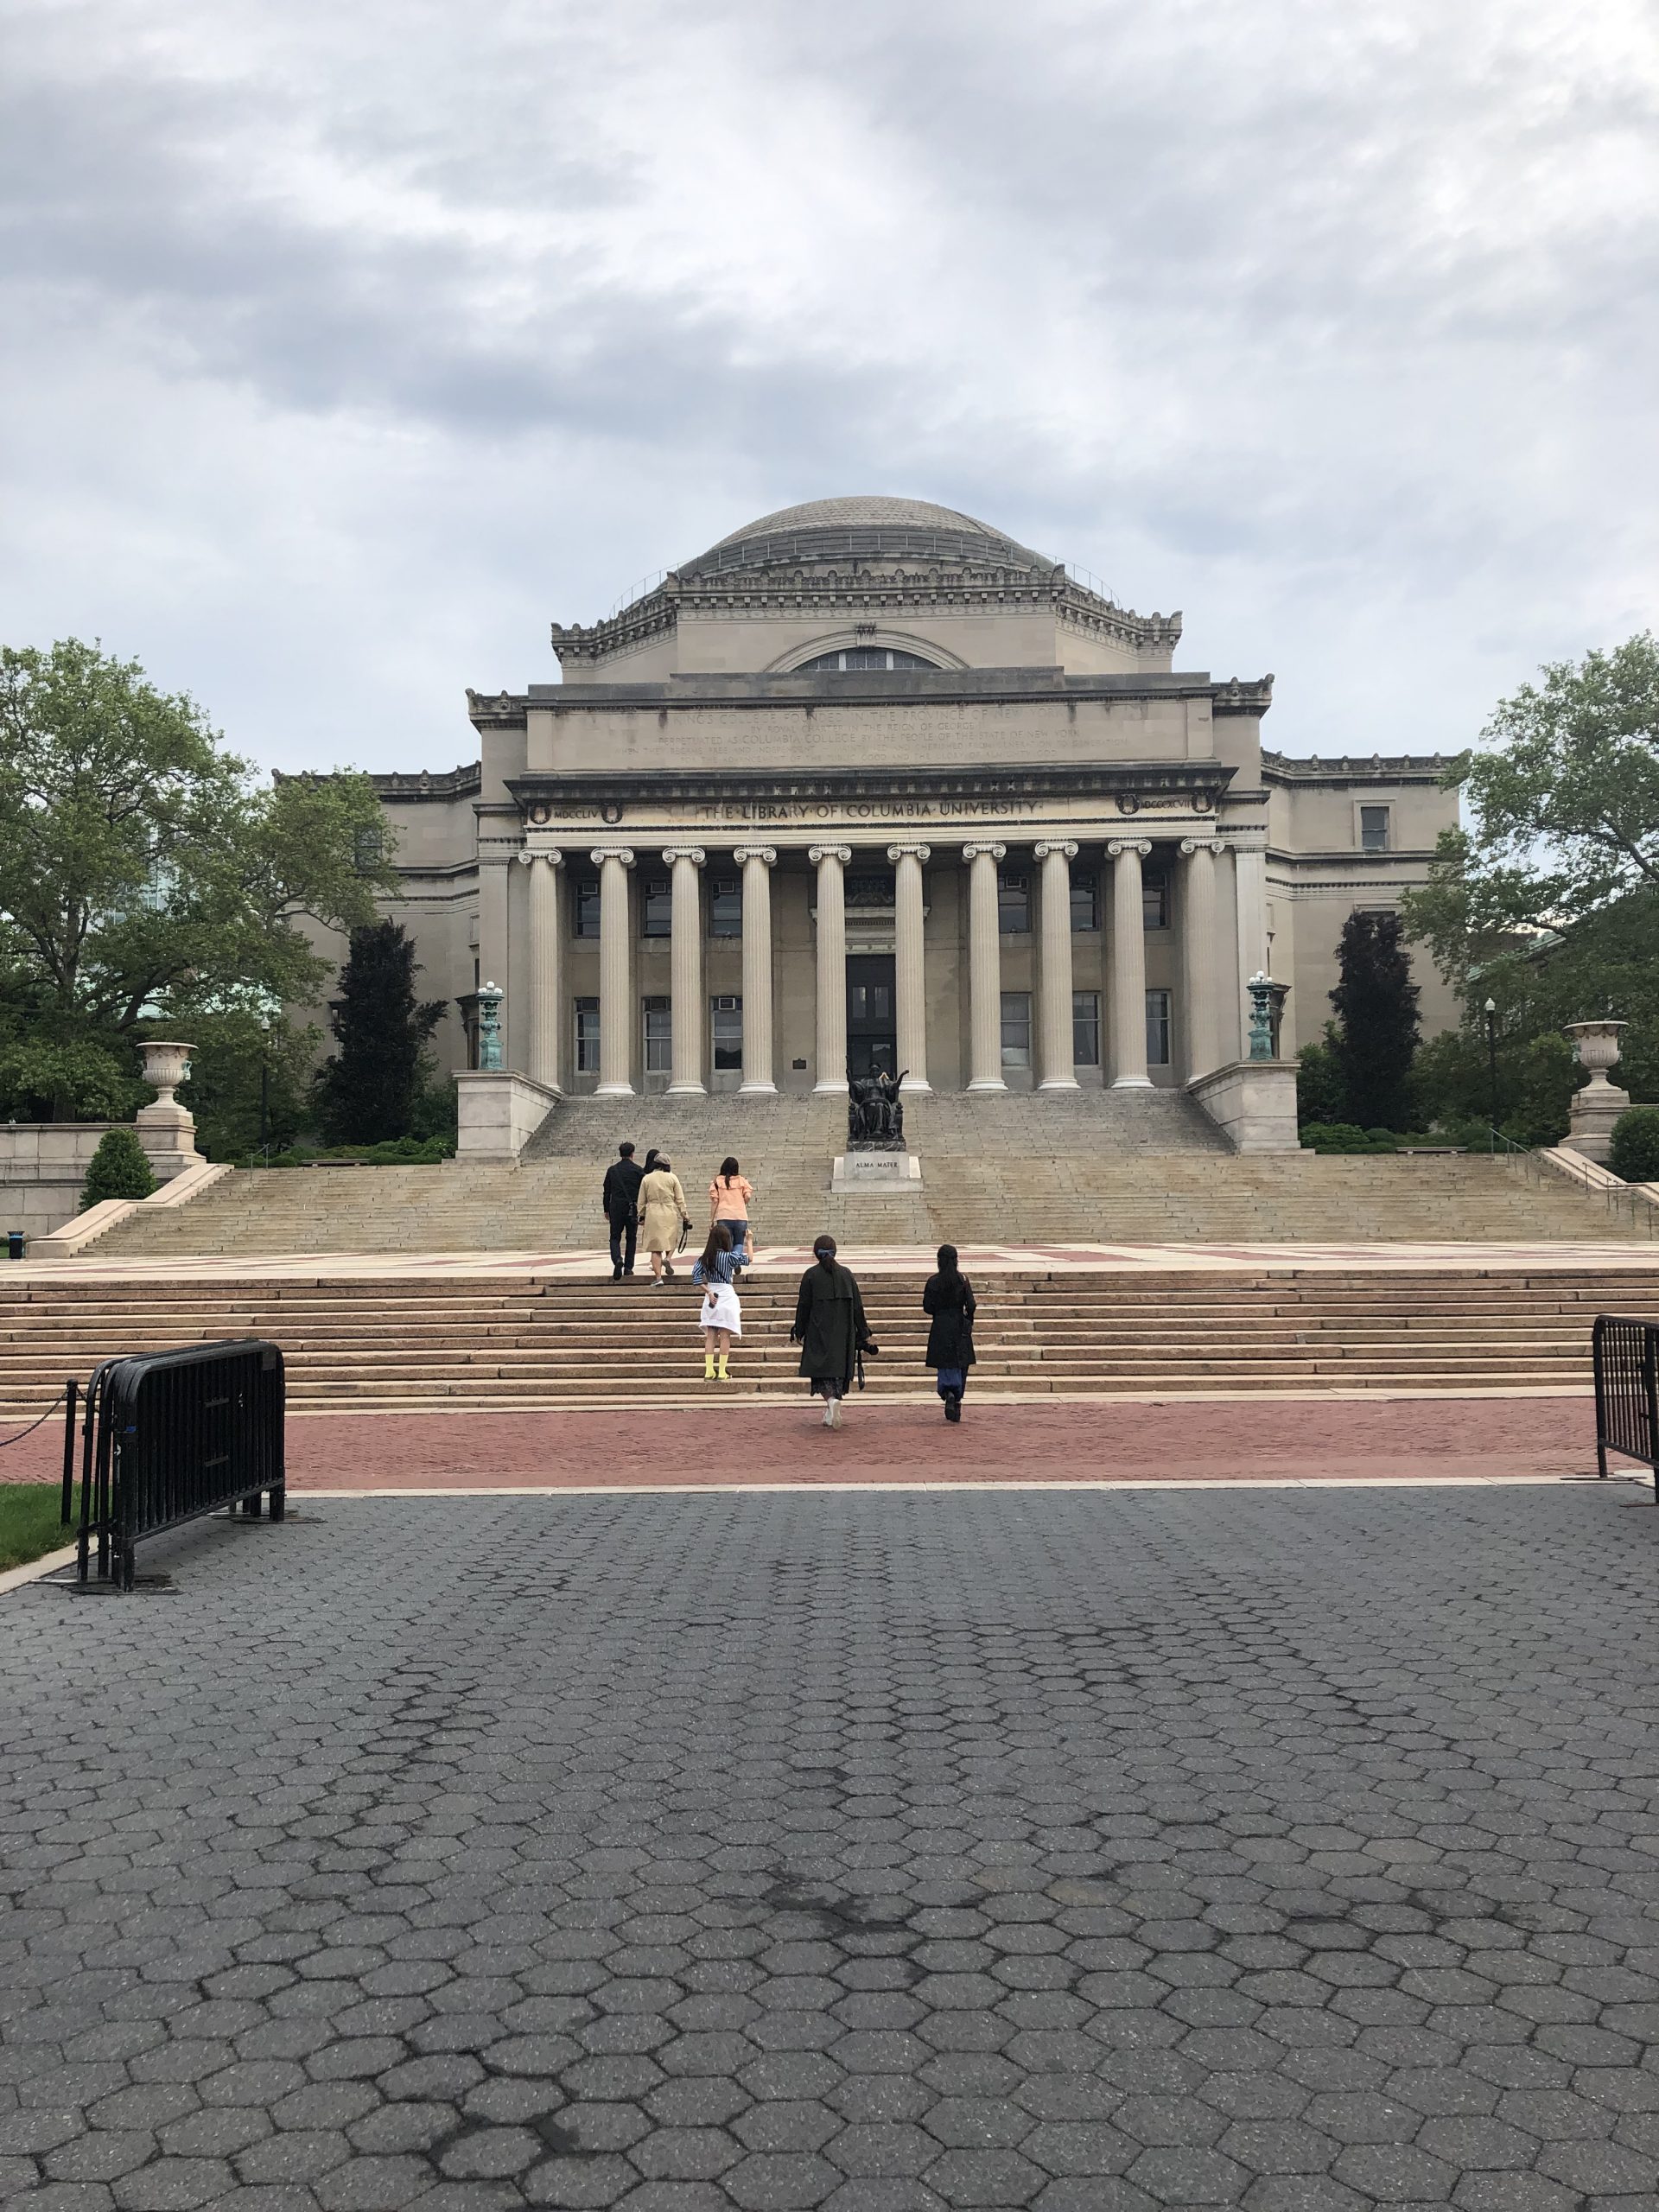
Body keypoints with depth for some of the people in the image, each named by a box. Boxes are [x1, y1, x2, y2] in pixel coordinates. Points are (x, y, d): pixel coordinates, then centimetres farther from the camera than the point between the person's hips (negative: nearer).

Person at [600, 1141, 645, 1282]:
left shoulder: (612, 1170, 4)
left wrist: (606, 1210, 14)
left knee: (615, 1237, 6)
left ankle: (617, 1260, -20)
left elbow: (606, 1192, 7)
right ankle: (628, 1267, 10)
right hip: (633, 1209, -1)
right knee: (631, 1238, 12)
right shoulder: (638, 1170, -1)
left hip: (616, 1208, 1)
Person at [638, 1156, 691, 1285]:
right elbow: (680, 1199, 1)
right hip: (670, 1214, -1)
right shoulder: (672, 1178, -1)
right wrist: (684, 1214, 9)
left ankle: (658, 1277, -2)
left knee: (655, 1247, 3)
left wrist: (642, 1216, 19)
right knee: (672, 1240, 18)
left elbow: (641, 1201, 8)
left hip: (652, 1215, 1)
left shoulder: (646, 1179, 4)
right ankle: (668, 1258, -11)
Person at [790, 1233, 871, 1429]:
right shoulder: (845, 1274, 2)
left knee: (822, 1369, 3)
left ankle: (832, 1400, -24)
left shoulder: (811, 1275, -6)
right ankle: (830, 1415, 14)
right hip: (843, 1333, 3)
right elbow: (857, 1305, 4)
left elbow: (803, 1306, -5)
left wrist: (799, 1332, 5)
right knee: (839, 1368, 12)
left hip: (819, 1332, -3)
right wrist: (863, 1334, 9)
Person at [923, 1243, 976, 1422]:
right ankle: (957, 1401, 12)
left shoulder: (933, 1281, -5)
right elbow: (970, 1305, -8)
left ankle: (949, 1393, -19)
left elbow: (927, 1307, -5)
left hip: (940, 1327, 0)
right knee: (960, 1366, 13)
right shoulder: (963, 1280, -5)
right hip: (960, 1328, 0)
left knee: (945, 1367, 6)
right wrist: (969, 1321, 10)